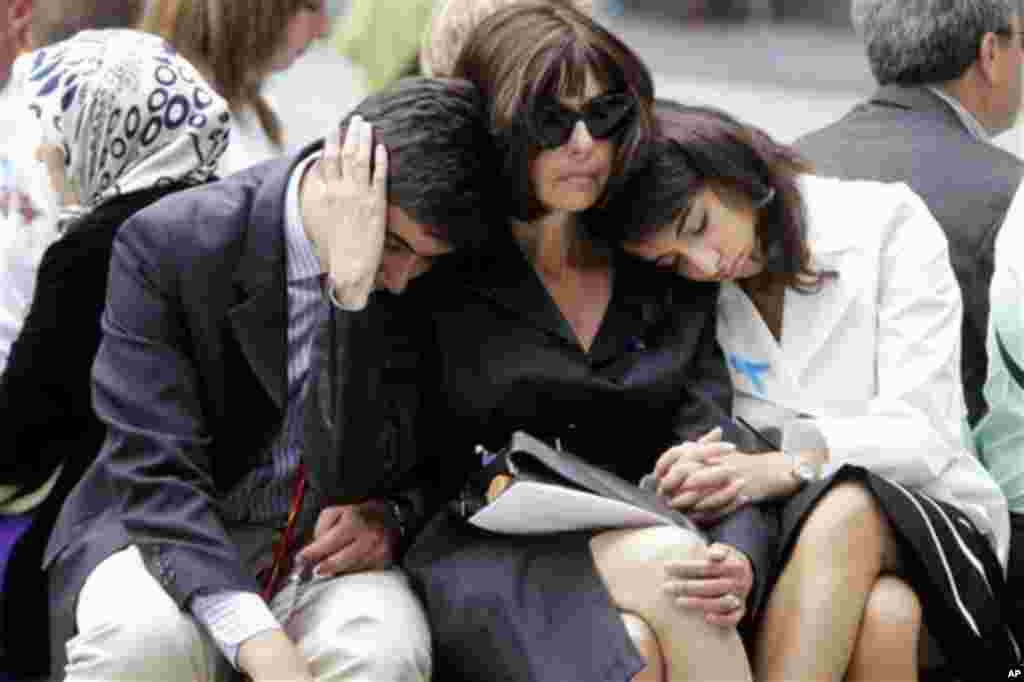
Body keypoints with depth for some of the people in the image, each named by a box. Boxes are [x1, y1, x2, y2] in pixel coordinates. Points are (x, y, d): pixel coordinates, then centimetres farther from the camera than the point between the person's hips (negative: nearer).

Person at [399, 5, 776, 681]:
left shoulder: (671, 282, 16)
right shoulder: (440, 281, 6)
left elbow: (716, 449, 6)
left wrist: (739, 559, -17)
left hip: (648, 549, 3)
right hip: (485, 567, -3)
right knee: (666, 557, -32)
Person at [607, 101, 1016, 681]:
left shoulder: (887, 222, -2)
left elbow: (924, 434, -9)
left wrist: (788, 465, -28)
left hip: (933, 523, -1)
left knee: (843, 510, -38)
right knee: (879, 614, -37)